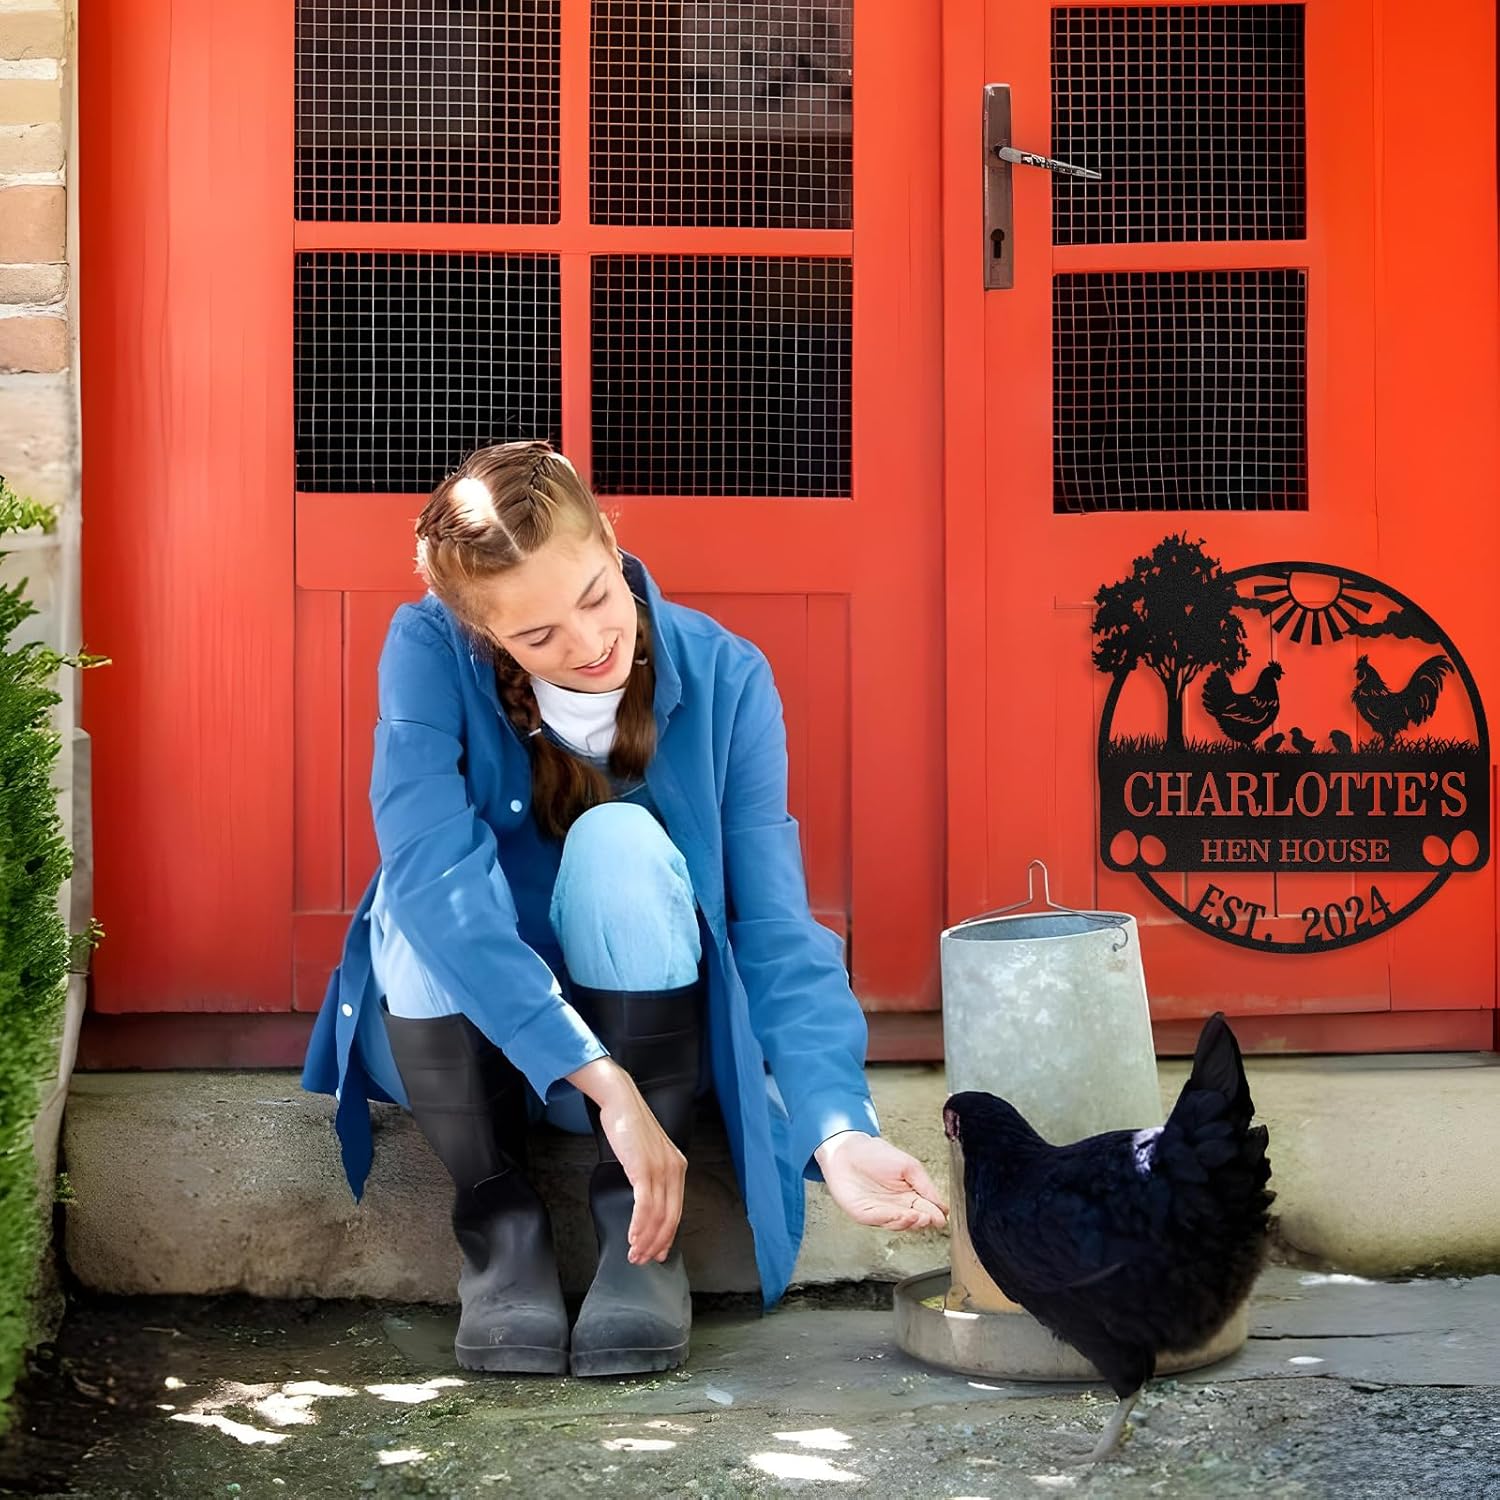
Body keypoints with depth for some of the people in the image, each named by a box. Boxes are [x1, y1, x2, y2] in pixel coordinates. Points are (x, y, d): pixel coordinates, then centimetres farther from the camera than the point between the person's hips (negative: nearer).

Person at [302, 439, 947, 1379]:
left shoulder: (724, 679, -18)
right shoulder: (430, 653, -22)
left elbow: (777, 932, -21)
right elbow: (431, 870, -35)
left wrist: (840, 1129, -38)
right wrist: (603, 1083, -43)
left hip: (650, 1040, 1)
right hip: (462, 1043, 0)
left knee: (622, 842, -30)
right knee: (432, 886, -32)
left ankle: (639, 1229, -18)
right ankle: (499, 1221, -14)